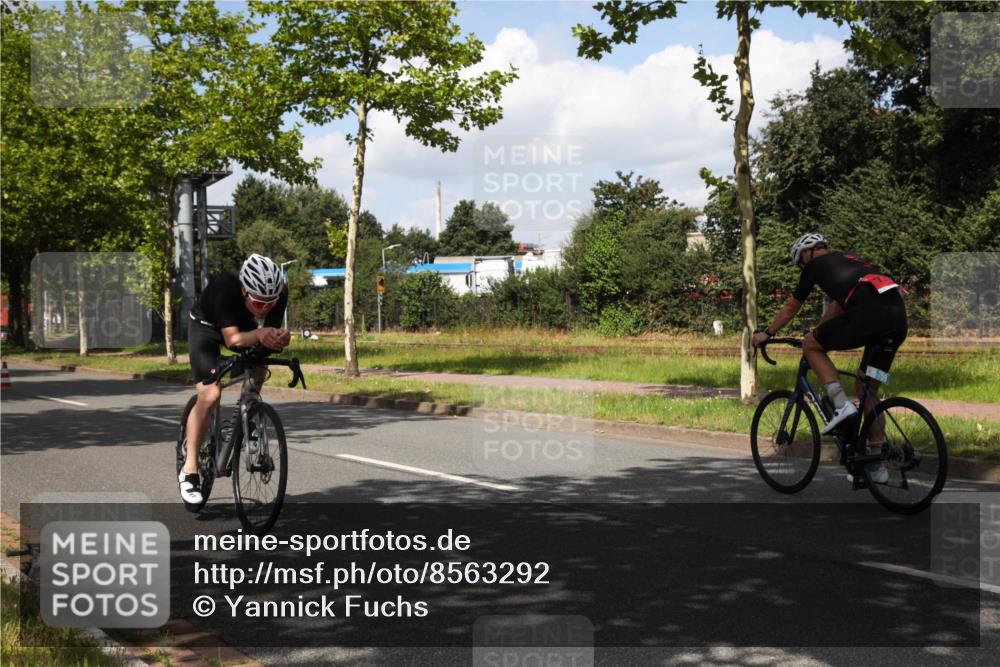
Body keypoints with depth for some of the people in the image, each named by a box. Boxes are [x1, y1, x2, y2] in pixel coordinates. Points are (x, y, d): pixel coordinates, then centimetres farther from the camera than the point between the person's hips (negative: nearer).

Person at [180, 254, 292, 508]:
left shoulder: (279, 292, -29)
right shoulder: (224, 287, -40)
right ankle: (189, 471, -12)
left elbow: (273, 331, -25)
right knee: (210, 395, -19)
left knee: (257, 376, -15)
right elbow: (232, 338, -41)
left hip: (243, 325, 5)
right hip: (207, 327, -5)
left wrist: (279, 339, -48)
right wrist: (260, 334, -59)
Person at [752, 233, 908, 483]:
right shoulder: (847, 260, 36)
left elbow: (791, 307, 26)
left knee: (810, 345, 13)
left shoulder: (816, 264, 16)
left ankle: (841, 404, -3)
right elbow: (835, 308, 46)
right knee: (867, 389, 17)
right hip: (898, 315, 7)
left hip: (869, 311, -7)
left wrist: (767, 334, 39)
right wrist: (820, 334, 56)